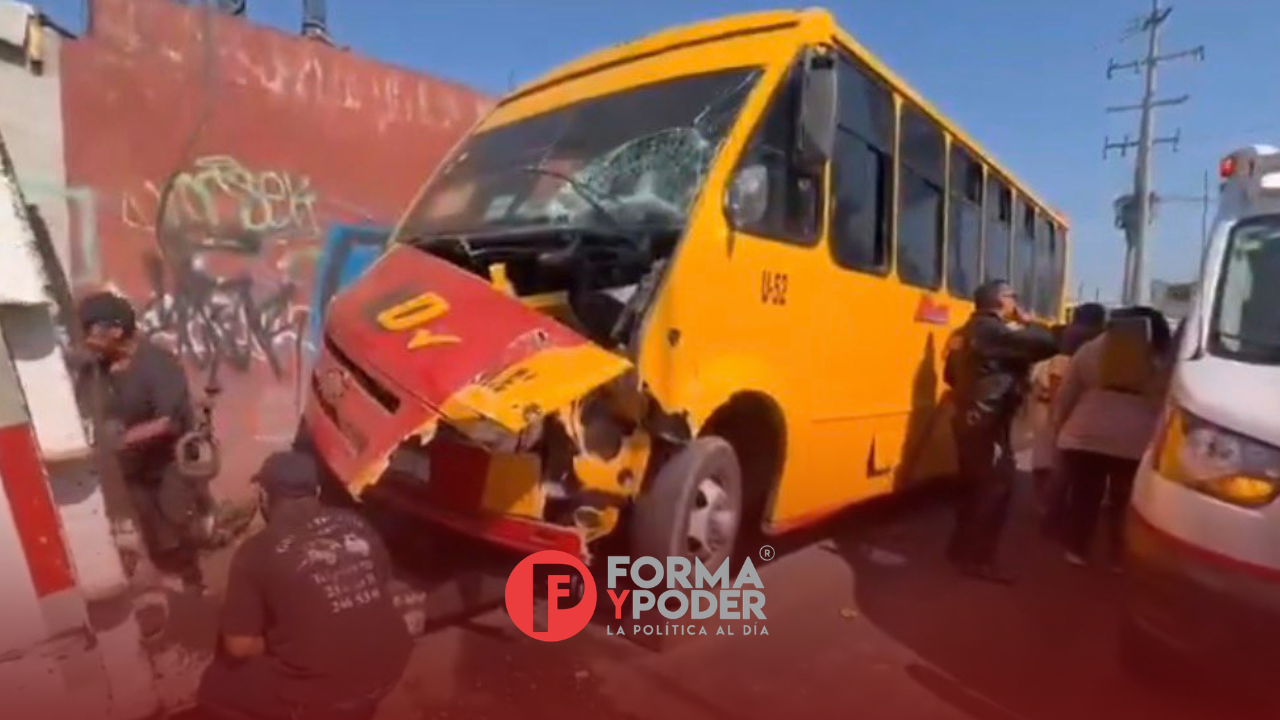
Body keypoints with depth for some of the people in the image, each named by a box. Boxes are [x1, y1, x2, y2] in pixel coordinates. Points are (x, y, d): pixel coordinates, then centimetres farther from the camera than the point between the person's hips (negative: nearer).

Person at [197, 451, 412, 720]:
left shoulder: (257, 552, -10)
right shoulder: (355, 524, 1)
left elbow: (240, 645, -8)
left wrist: (273, 646, 11)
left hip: (324, 689, -4)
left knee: (214, 687, 18)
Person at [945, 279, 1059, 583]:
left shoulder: (971, 331, 15)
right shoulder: (995, 331, -14)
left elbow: (952, 374, 22)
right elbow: (1047, 343, -20)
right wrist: (1027, 322, -4)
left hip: (971, 419, 10)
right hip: (988, 424, -10)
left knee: (977, 486, 17)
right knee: (997, 487, -5)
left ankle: (962, 549, 26)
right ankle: (978, 559, -1)